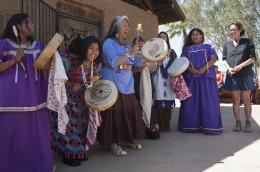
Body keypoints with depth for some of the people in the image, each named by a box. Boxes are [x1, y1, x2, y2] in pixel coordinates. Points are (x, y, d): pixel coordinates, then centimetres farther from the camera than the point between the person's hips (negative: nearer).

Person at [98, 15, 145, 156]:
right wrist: (130, 53, -18)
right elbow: (113, 63, -19)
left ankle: (127, 139, 21)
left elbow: (137, 63, 12)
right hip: (113, 85, -6)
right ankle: (113, 143, 8)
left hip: (127, 84, 6)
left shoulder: (127, 44, 15)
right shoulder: (109, 42, -5)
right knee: (115, 112, -4)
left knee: (130, 111, 5)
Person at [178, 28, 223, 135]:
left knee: (207, 102, -5)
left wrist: (204, 69, -16)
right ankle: (191, 126, 4)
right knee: (191, 102, -2)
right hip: (191, 78, 2)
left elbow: (214, 59, 0)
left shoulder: (208, 47, 16)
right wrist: (192, 70, -14)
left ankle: (210, 127, -2)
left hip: (206, 78, -1)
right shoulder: (187, 49, 20)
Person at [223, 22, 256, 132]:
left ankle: (248, 123, 10)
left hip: (245, 74, -2)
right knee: (235, 100, 3)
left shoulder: (247, 42, 4)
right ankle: (238, 122, 10)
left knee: (246, 100, 1)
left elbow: (253, 58, -1)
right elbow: (224, 59, 12)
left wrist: (241, 66, -16)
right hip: (232, 75, 2)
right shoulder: (227, 44, 13)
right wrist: (229, 68, -8)